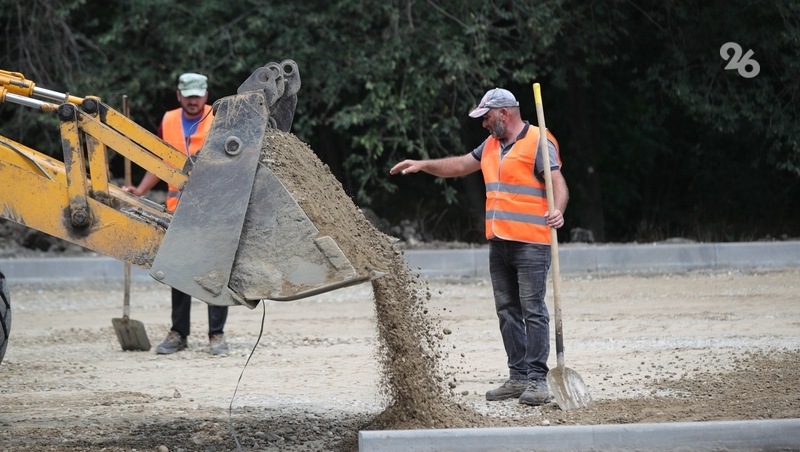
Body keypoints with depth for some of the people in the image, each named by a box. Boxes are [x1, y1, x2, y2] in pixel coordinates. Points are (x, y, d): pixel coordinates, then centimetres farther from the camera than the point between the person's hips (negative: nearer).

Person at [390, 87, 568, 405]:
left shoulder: (538, 143, -8)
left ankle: (537, 379, -8)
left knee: (533, 310, -8)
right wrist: (423, 165, 24)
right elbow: (460, 165, 30)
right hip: (499, 243, 9)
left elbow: (558, 183, -17)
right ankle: (518, 377, 13)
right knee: (507, 311, 8)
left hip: (531, 244, -9)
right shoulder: (491, 145, 18)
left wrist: (557, 211, -35)